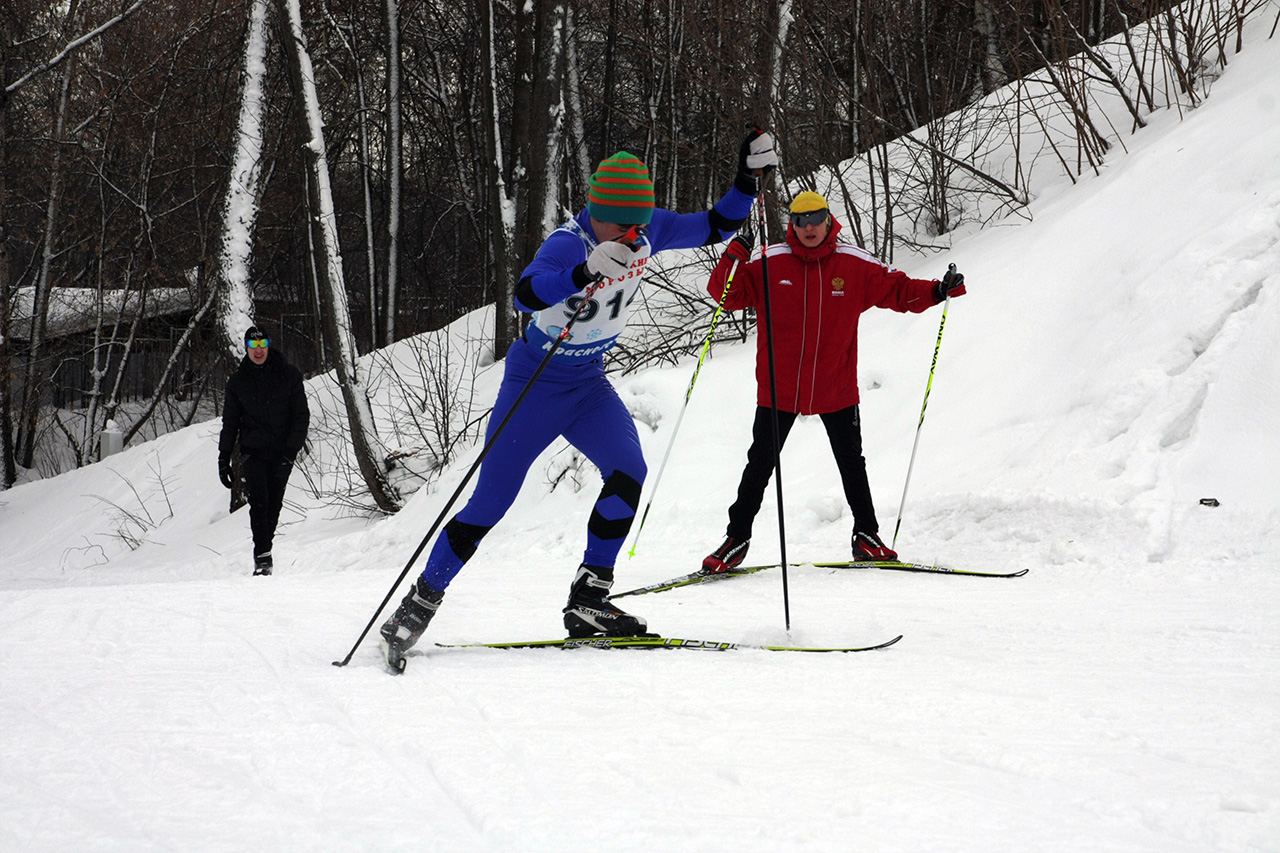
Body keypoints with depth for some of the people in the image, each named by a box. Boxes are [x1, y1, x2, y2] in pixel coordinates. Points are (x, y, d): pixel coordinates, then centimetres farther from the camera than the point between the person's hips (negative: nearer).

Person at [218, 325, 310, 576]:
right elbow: (229, 423, 12)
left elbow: (301, 415, 1)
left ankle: (264, 548, 18)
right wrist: (223, 460, 7)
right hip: (253, 451, 0)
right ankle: (262, 556, -20)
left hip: (282, 453, 0)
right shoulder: (238, 381, 7)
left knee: (274, 504, 3)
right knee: (259, 501, -15)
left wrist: (291, 449, -11)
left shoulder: (289, 375, 2)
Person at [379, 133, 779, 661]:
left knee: (628, 473, -17)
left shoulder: (649, 231, -8)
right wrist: (586, 273, -62)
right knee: (491, 502, -6)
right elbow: (525, 294, -46)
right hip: (535, 382, -6)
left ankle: (588, 603, -9)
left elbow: (715, 229, 6)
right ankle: (420, 602, 11)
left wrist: (748, 183, -9)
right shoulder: (570, 242, -28)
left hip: (588, 384, 6)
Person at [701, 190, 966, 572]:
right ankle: (737, 539, 14)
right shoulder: (768, 263, -5)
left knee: (852, 464, 11)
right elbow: (726, 294, -6)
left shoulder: (856, 265, -1)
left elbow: (898, 289, 5)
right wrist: (731, 261, -24)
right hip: (780, 389, -1)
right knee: (760, 465, 5)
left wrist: (937, 291, -12)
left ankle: (866, 537, 23)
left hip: (836, 390, 1)